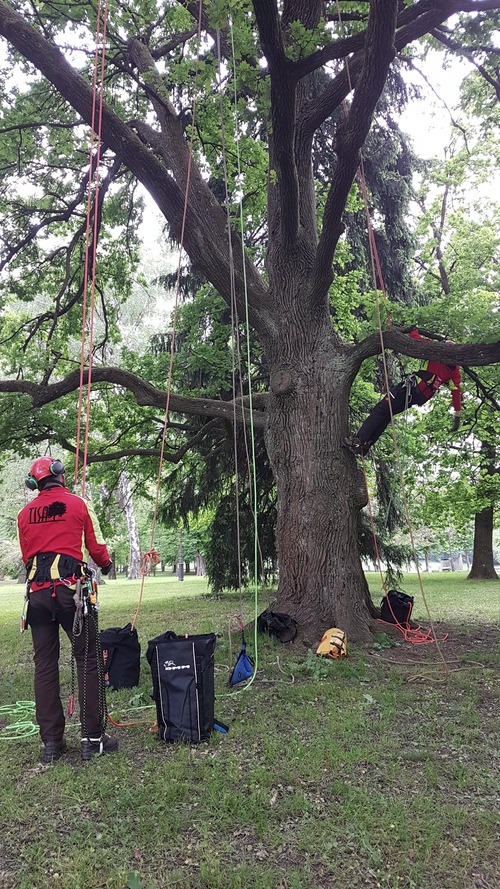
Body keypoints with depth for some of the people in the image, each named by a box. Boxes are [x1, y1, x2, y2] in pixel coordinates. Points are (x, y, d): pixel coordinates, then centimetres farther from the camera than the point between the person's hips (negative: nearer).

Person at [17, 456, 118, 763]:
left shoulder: (25, 513, 13)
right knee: (88, 660, 3)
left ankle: (51, 742, 13)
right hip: (69, 588, -4)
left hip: (37, 592, 4)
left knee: (45, 666, 9)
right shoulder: (79, 504, 1)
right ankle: (93, 737, 5)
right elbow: (97, 548, 4)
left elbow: (26, 556, 19)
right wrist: (106, 564, 24)